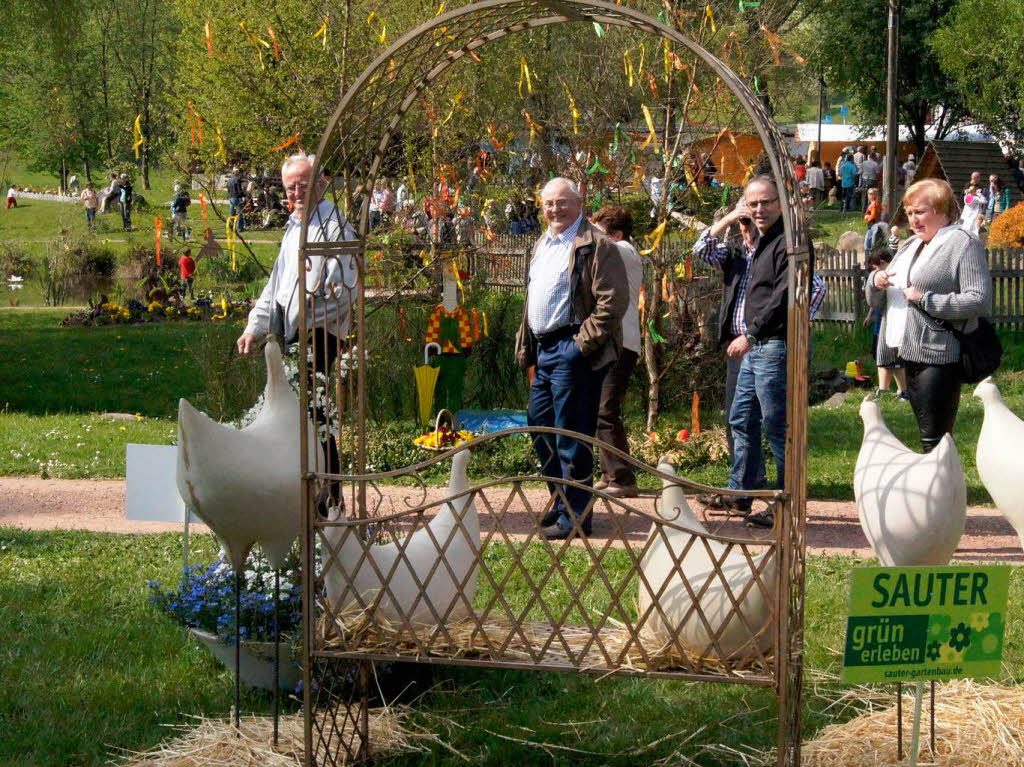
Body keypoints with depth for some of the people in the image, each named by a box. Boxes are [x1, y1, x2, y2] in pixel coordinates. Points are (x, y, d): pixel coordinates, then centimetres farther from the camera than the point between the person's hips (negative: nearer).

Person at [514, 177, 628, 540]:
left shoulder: (596, 245, -11)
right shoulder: (542, 245, 18)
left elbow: (614, 300, -17)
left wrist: (583, 343, -18)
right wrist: (525, 347, 19)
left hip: (572, 351, -10)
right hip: (544, 349, 10)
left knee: (571, 435, -6)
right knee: (539, 425, 15)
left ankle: (575, 517, 1)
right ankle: (562, 501, 28)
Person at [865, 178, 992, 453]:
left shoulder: (963, 245, -6)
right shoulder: (909, 246, 20)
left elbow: (979, 299, -18)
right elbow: (876, 301, 23)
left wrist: (926, 299, -18)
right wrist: (876, 283, 0)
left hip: (940, 356, -8)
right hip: (909, 354, 8)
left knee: (935, 439, -10)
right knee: (926, 435, 12)